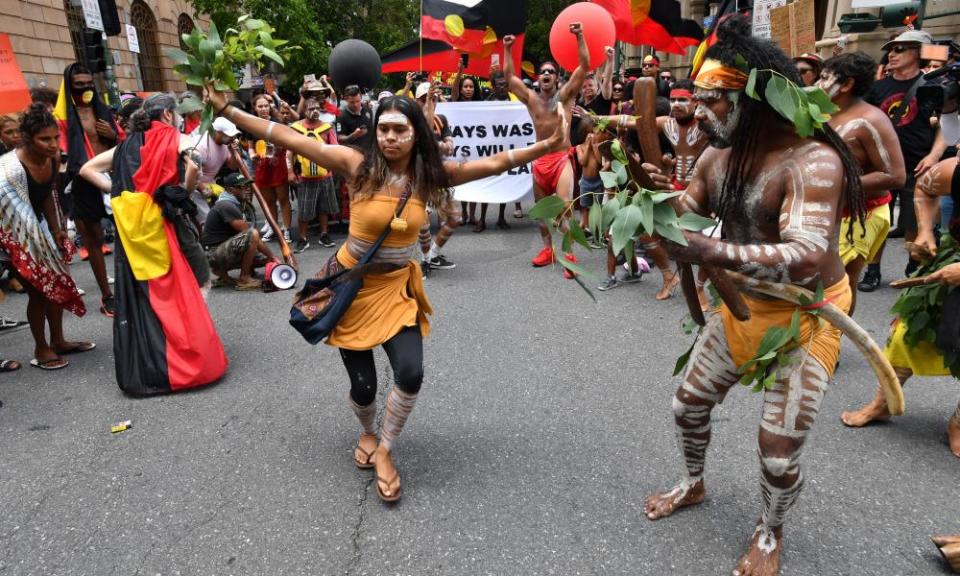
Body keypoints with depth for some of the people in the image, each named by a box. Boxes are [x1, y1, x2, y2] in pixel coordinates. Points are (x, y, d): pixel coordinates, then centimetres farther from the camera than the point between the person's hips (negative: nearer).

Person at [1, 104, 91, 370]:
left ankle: (58, 341, 29)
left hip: (39, 227, 7)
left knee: (56, 281, 12)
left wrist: (56, 231, 1)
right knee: (38, 289, -2)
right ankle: (41, 350, 17)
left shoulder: (53, 157, -10)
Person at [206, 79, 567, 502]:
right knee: (363, 385, 3)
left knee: (411, 374, -14)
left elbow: (492, 164, -5)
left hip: (397, 286, 2)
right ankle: (368, 433, 42)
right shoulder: (358, 164, -14)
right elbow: (288, 138, -13)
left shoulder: (430, 174, -7)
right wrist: (226, 109, -14)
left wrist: (546, 146, -8)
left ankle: (384, 451, 15)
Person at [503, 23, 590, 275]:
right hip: (539, 160, 4)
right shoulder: (531, 98, 9)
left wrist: (580, 37, -12)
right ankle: (548, 249, 27)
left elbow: (584, 66, -6)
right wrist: (507, 50, 3)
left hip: (562, 158, -4)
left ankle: (569, 256, -11)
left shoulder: (565, 94, 1)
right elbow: (509, 76, 9)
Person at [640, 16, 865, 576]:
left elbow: (807, 259, -40)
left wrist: (712, 252, -51)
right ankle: (694, 484, 46)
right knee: (689, 403, 16)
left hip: (806, 316, -6)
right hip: (741, 305, 7)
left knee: (779, 453, -2)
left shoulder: (812, 161, -28)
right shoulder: (717, 157, -4)